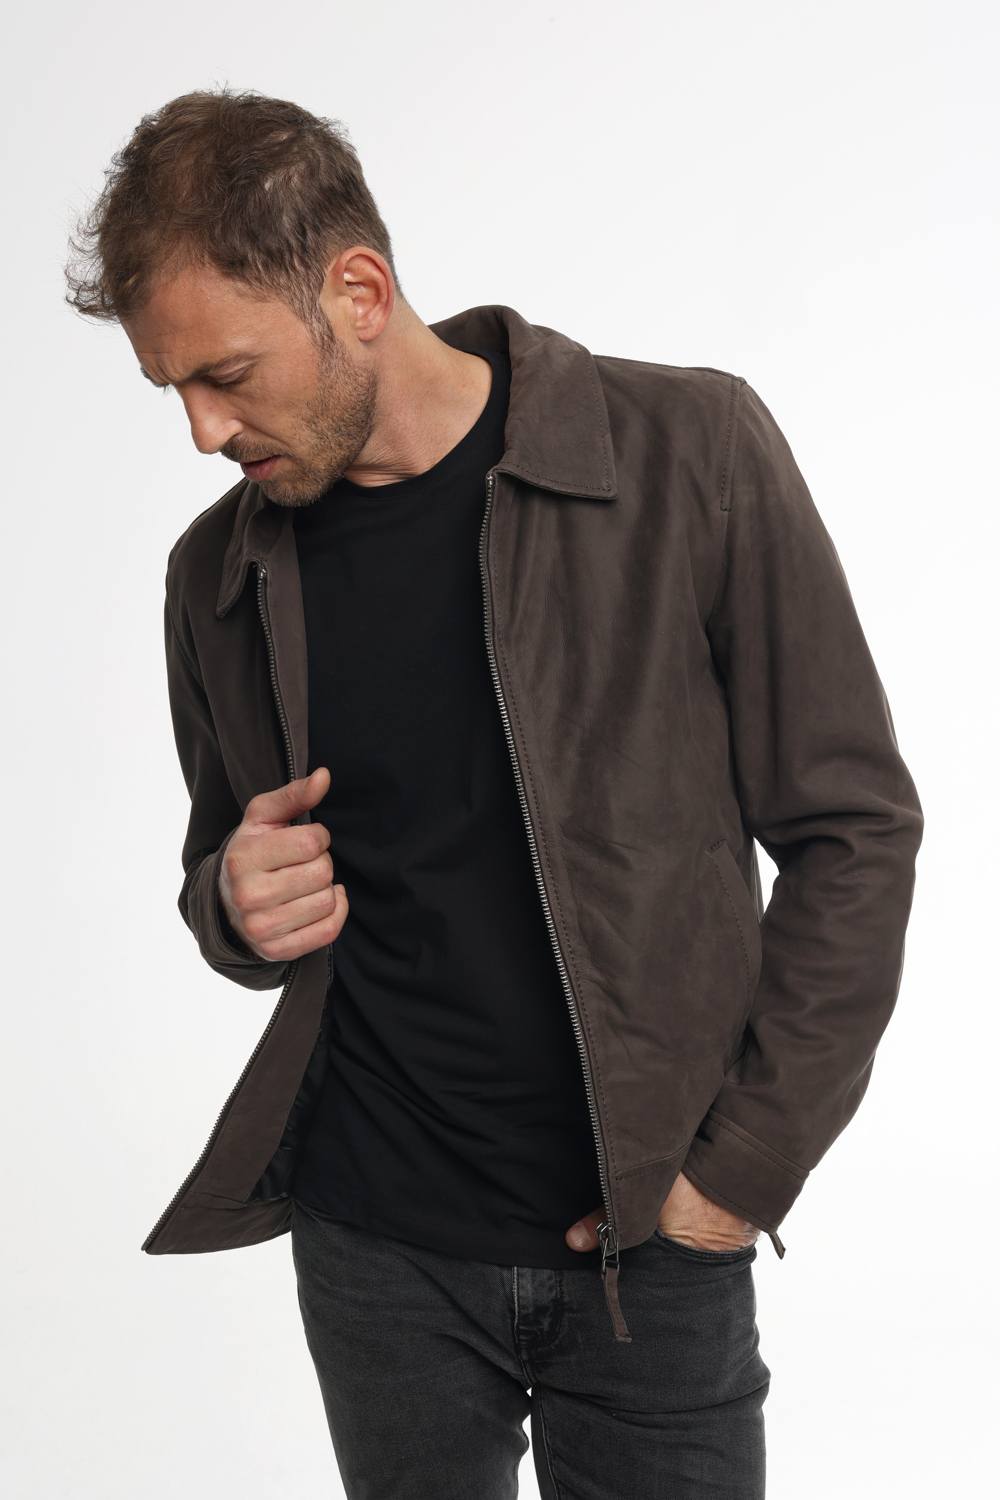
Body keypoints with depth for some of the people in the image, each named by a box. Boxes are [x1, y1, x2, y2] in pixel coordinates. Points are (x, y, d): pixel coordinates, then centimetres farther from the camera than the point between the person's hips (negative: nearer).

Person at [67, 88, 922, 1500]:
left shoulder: (689, 454, -11)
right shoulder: (219, 573, 1)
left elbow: (854, 829, -7)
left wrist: (744, 1167, -9)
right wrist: (235, 905, -9)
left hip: (652, 1244, -2)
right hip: (371, 1242, 3)